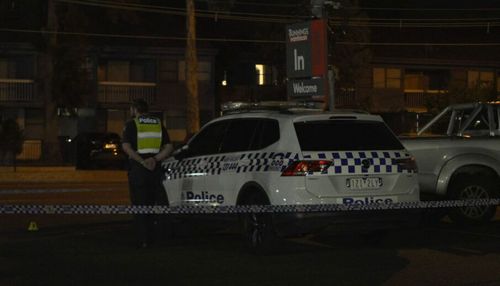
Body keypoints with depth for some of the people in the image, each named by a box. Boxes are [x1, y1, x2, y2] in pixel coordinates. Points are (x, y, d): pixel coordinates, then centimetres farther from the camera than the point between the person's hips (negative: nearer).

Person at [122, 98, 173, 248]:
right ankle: (151, 237, 14)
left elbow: (126, 147, -16)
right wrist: (155, 159, -7)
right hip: (155, 167, 4)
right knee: (151, 203, 13)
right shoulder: (158, 123, 12)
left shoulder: (131, 124, -1)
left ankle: (143, 240, -1)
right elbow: (169, 147, 5)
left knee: (139, 204, 1)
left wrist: (142, 161, -17)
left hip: (137, 167, -4)